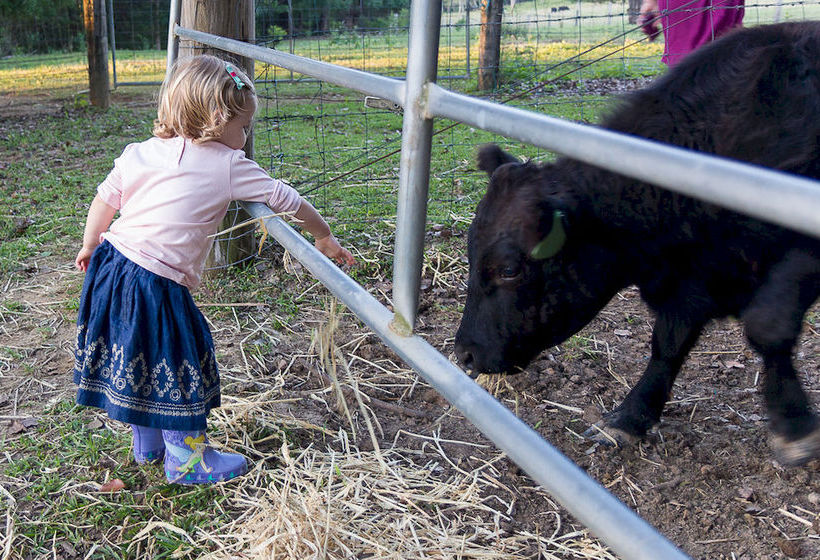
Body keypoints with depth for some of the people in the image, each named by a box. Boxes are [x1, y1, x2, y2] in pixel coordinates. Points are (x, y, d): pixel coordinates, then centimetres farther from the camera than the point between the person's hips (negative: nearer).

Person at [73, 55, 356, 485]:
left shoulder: (139, 153, 8)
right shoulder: (229, 165, -8)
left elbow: (104, 200, 15)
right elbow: (286, 200, 0)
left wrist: (89, 247, 31)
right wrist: (325, 238, 14)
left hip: (113, 263, 8)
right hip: (156, 285, -8)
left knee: (137, 362, 22)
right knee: (177, 365, 9)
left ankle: (147, 445, 41)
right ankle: (187, 460, 24)